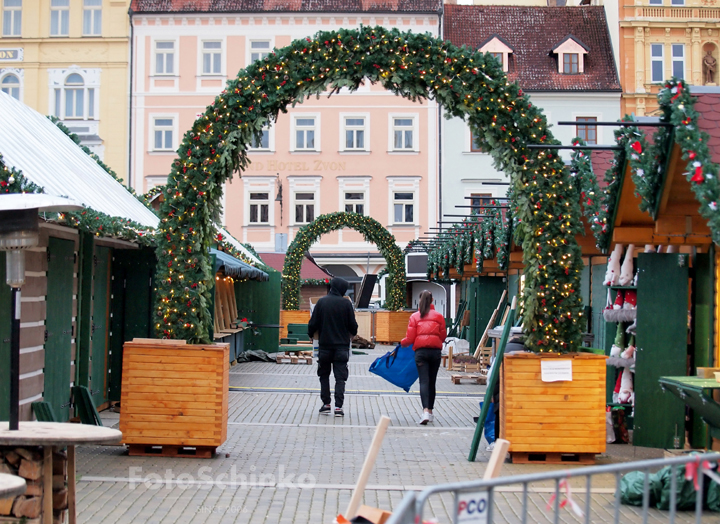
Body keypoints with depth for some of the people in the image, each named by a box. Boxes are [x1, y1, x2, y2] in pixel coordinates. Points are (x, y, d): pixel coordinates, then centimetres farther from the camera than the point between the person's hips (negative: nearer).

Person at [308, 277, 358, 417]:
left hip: (324, 344, 1)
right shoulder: (346, 303, -6)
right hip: (342, 346, -1)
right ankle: (338, 406, -7)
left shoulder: (322, 302, -4)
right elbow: (353, 325, 0)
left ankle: (326, 404, 11)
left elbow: (313, 323, -2)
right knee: (340, 377, 2)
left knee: (324, 375, 15)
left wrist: (311, 334, 18)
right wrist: (352, 334, 22)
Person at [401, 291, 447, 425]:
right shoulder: (438, 316, 5)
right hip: (435, 351, 2)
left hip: (420, 351, -2)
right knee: (432, 382, 13)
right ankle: (430, 411, 22)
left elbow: (409, 339, 0)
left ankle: (426, 411, -25)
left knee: (424, 381, -7)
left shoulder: (414, 317, 2)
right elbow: (443, 336, 9)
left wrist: (402, 343, 22)